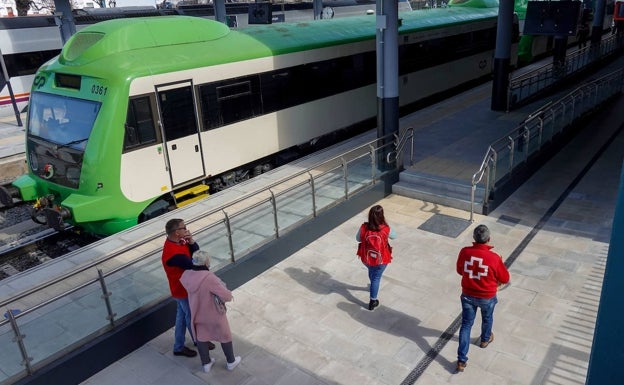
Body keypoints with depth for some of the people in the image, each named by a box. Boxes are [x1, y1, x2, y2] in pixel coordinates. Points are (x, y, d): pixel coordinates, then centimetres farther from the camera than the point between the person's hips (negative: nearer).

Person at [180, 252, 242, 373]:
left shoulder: (186, 275, -17)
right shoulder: (209, 278, -36)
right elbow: (227, 296, -32)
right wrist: (228, 294, -10)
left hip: (197, 313, 5)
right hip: (214, 313, -5)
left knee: (201, 337, 24)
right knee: (225, 336, 19)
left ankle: (206, 364, 41)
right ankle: (231, 362, 38)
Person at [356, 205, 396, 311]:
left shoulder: (364, 227, -22)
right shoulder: (386, 229, -26)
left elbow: (358, 239, -3)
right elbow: (394, 236, -2)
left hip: (366, 258, 3)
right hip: (381, 260, -2)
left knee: (371, 272, 33)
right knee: (376, 278, 18)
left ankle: (373, 286, 62)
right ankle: (372, 302, 27)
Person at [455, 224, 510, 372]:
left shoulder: (464, 252, -19)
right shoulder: (494, 258, -27)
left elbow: (459, 270, 0)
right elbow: (505, 279, -10)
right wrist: (501, 264, 7)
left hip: (468, 295, 2)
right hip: (487, 297, -1)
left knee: (466, 324, 14)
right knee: (487, 318, 29)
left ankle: (461, 360, 13)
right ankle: (485, 339, 58)